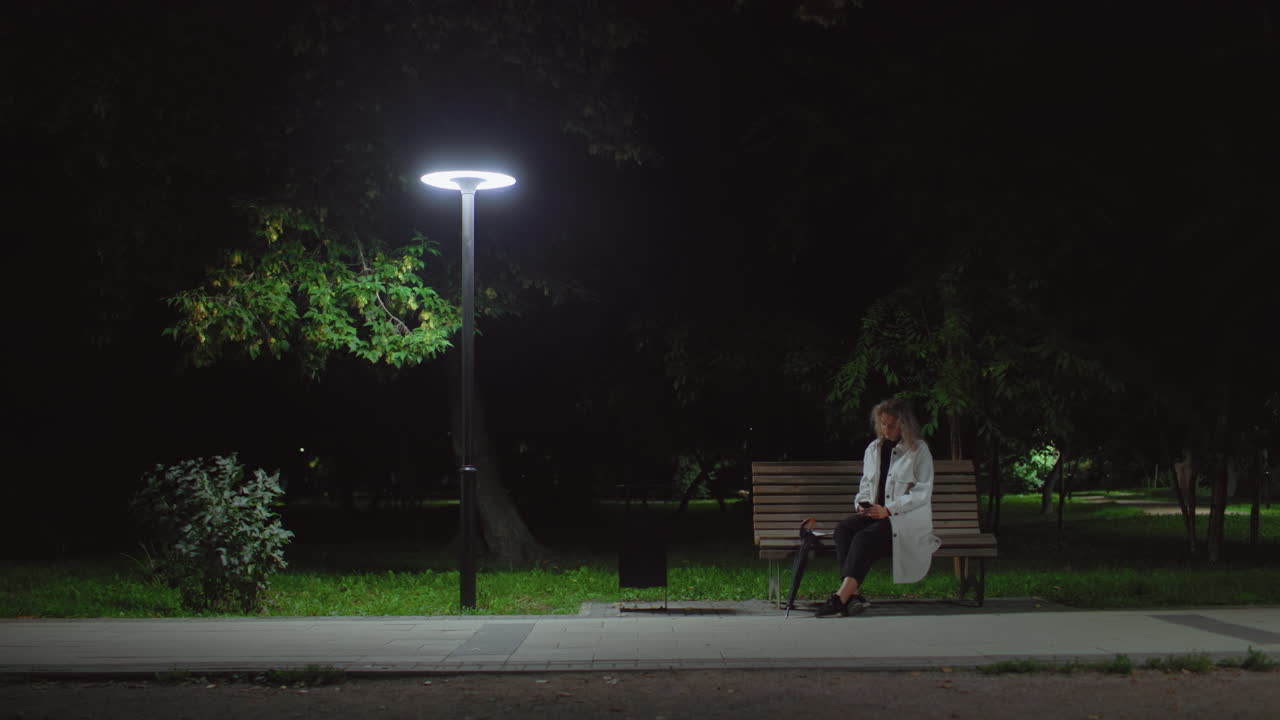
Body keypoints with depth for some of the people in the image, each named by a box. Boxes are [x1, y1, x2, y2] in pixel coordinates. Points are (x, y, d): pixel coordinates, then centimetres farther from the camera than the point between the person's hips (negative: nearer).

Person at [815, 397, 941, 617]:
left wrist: (888, 510, -18)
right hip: (876, 514, 6)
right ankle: (854, 593, -38)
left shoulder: (918, 450, 0)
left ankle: (841, 598, -43)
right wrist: (862, 504, -1)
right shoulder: (873, 450, 18)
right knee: (842, 529, -26)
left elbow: (922, 493, -7)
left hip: (908, 518, -6)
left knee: (865, 537, -33)